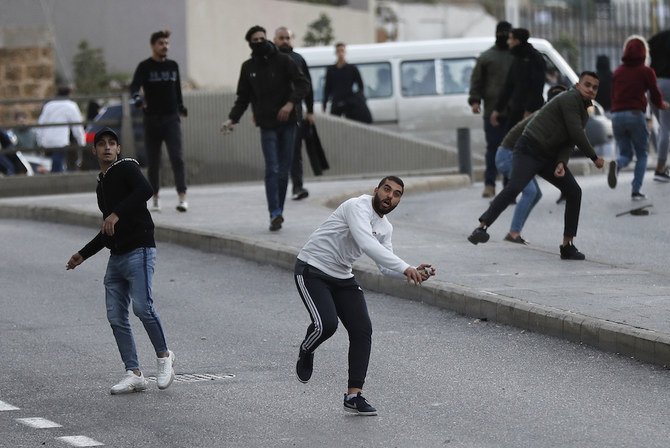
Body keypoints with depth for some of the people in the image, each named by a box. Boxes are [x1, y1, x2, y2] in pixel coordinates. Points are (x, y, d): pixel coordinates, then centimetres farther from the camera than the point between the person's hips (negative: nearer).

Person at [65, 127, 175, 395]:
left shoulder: (127, 168, -1)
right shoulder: (102, 185, 22)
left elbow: (145, 190, -23)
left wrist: (117, 214, -29)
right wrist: (83, 254, 28)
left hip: (139, 251, -8)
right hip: (116, 257, 8)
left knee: (142, 306, -20)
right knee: (116, 317, 0)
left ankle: (164, 355, 0)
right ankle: (134, 374, 4)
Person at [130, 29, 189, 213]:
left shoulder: (173, 66, 9)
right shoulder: (145, 67, -3)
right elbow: (134, 86, -17)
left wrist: (180, 107, 27)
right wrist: (137, 99, -37)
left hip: (171, 118, 1)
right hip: (152, 120, -1)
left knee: (177, 158, -12)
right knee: (153, 161, 5)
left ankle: (182, 197, -18)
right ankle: (155, 198, 17)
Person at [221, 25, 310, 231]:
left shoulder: (283, 60, 0)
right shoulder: (248, 67, 8)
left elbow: (303, 84, -3)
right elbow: (243, 98, 15)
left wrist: (291, 103, -18)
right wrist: (232, 119, 1)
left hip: (287, 123, 0)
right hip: (267, 125, 0)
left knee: (284, 170, 3)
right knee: (272, 169, -11)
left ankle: (278, 212, 13)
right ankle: (275, 214, -14)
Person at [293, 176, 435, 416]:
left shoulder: (385, 227, 7)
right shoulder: (358, 207, -20)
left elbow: (386, 267, 7)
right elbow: (366, 243, -36)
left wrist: (414, 273, -13)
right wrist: (405, 268, -42)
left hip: (342, 277, 8)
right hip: (312, 271, -8)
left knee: (362, 330, -5)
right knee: (326, 324, -26)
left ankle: (354, 395, 0)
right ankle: (305, 353, 10)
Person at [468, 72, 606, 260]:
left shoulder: (584, 113, 16)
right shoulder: (570, 99, -13)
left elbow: (569, 143, 8)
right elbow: (576, 134, -19)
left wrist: (562, 163, -12)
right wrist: (595, 158, -7)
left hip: (549, 156, 9)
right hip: (529, 150, -9)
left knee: (573, 191, 2)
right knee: (514, 187, -27)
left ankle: (567, 245, 5)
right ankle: (482, 227, -30)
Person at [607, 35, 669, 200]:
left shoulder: (617, 72, 13)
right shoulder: (646, 72, 0)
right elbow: (655, 96, 3)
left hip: (617, 115, 4)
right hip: (636, 114, -4)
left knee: (625, 154, 13)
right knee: (642, 155, 11)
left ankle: (616, 165, -23)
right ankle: (636, 190, -2)